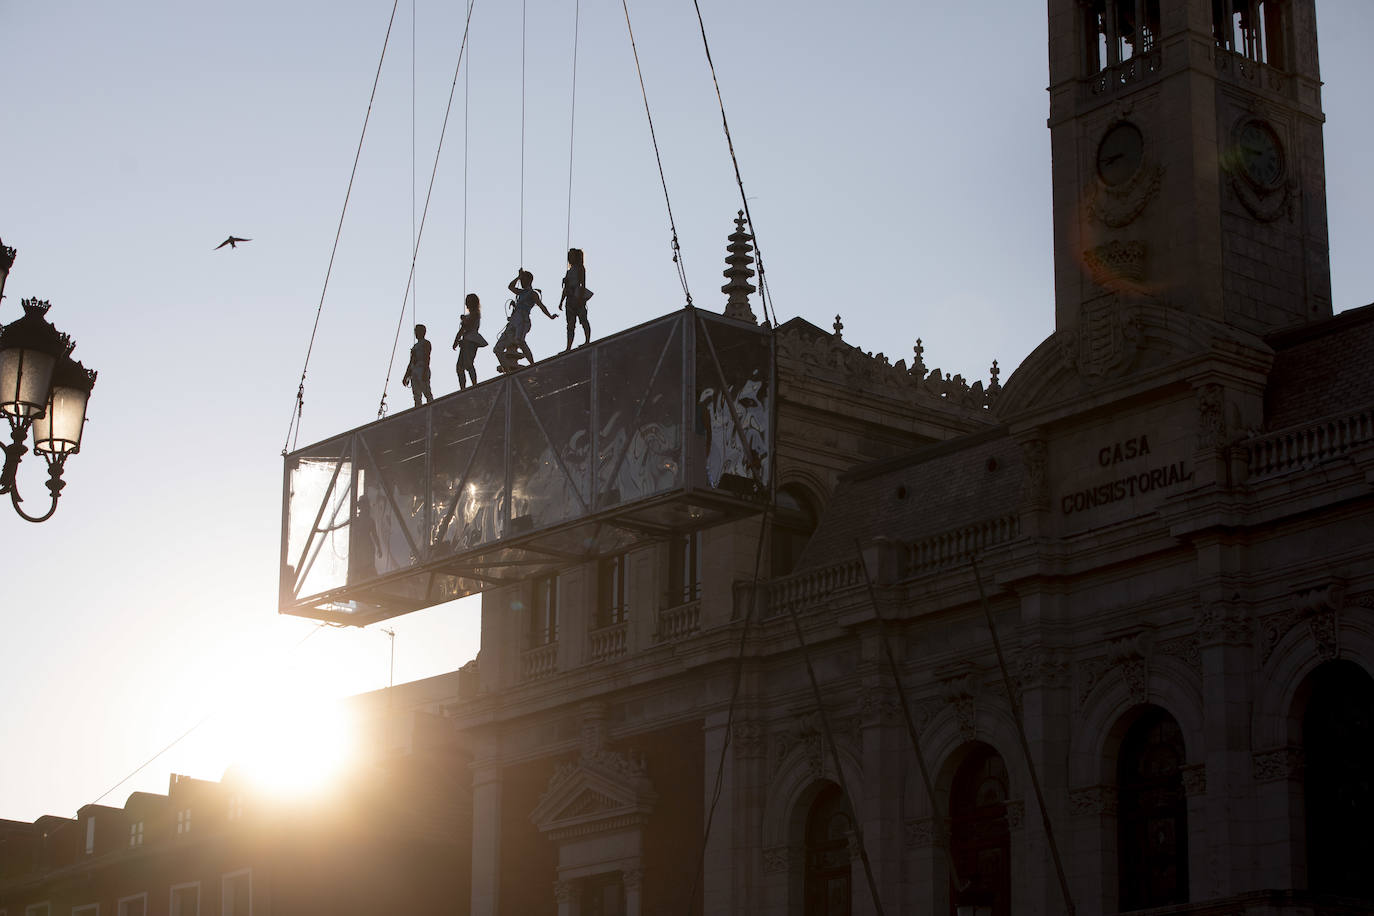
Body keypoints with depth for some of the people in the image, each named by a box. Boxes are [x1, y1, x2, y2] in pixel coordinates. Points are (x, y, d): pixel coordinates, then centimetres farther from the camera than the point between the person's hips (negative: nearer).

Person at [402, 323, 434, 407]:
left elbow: (427, 358, -9)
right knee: (417, 396, -3)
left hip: (422, 369, -8)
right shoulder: (415, 346, 26)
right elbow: (411, 363, 26)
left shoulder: (426, 343, 3)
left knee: (427, 393, -17)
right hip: (414, 371, 8)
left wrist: (425, 372, -21)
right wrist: (406, 376, 21)